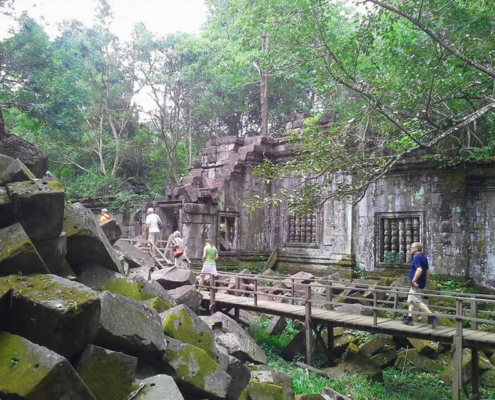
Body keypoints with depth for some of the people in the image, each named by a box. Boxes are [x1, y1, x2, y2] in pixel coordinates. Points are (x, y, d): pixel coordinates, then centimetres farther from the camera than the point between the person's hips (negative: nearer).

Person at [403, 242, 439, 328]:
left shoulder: (417, 258, -17)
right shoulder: (424, 257, 14)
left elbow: (419, 270, -32)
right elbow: (426, 271, 20)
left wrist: (414, 280, -26)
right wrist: (424, 281, 24)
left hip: (416, 285, -10)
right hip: (421, 284, 10)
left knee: (418, 302, -9)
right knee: (410, 301, 16)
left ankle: (432, 317, -14)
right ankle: (409, 319, 18)